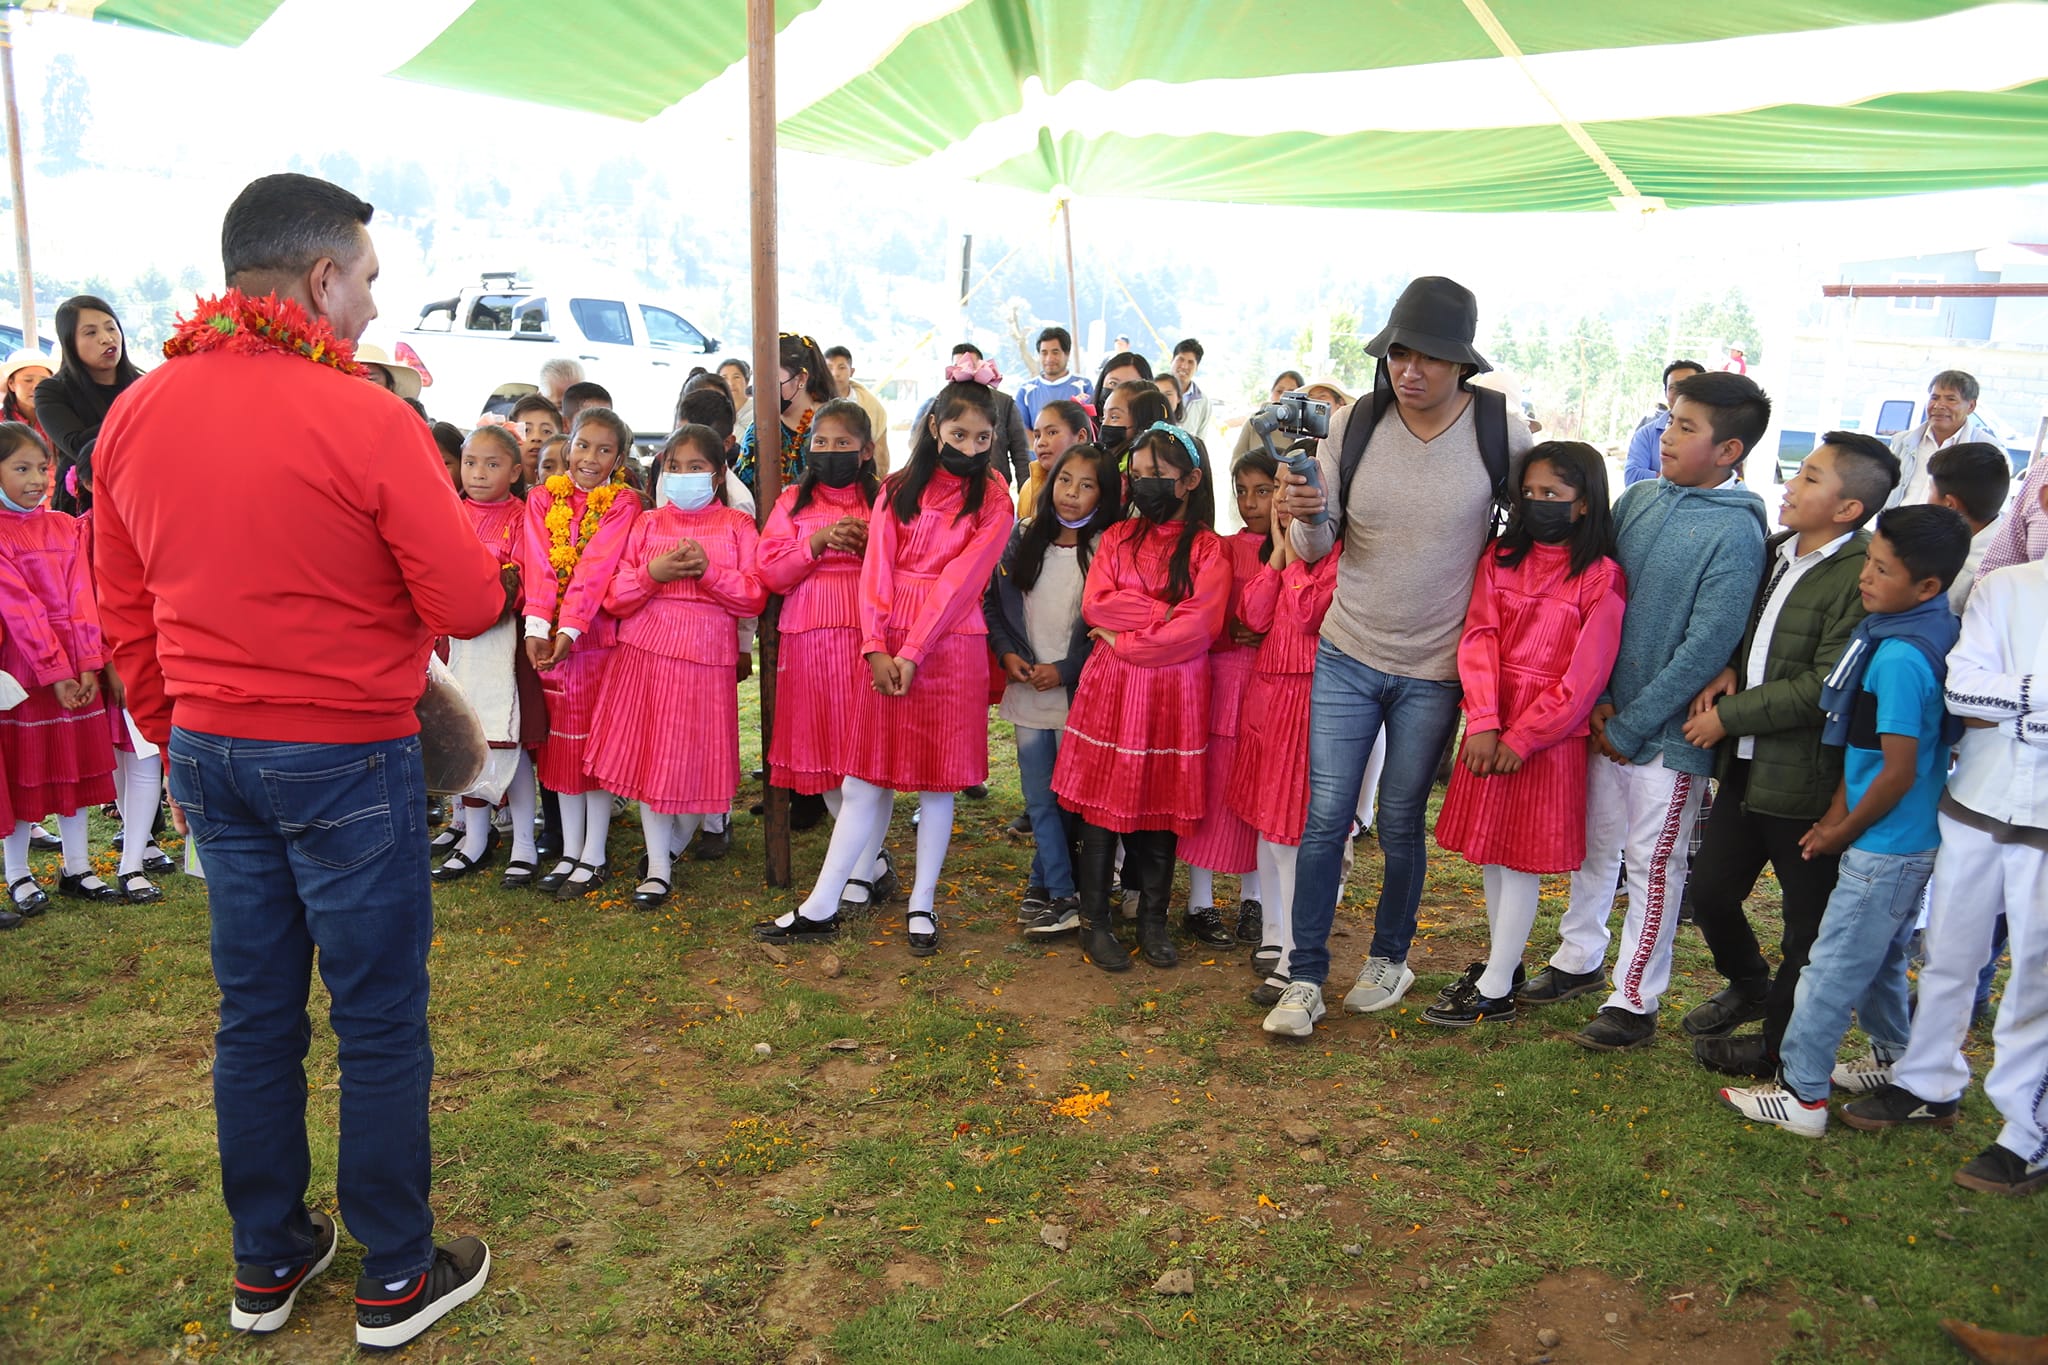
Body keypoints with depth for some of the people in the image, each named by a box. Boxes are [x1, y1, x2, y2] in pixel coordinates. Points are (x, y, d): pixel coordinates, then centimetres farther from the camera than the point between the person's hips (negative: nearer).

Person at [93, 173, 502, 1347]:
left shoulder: (136, 415, 3)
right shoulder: (364, 418, -17)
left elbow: (125, 613, 10)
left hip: (210, 753, 6)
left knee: (255, 1014, 17)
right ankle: (397, 1280, 22)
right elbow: (469, 602, -15)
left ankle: (267, 1264, 33)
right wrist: (433, 506, 4)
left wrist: (179, 741, 20)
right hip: (347, 760, -6)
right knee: (380, 1022, 7)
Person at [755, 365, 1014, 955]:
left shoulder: (993, 501, 1)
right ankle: (820, 908, 11)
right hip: (885, 646, 2)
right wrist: (876, 647, -10)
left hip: (948, 647, -2)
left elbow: (960, 581, -7)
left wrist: (911, 652, -13)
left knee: (937, 783, 5)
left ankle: (921, 906, 18)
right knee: (864, 778, 5)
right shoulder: (898, 489, 10)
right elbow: (876, 569, 2)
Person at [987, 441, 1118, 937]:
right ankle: (1062, 896, 17)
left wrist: (1064, 670, -12)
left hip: (1078, 695, -3)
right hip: (1026, 691, 4)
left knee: (1066, 796, 5)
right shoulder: (1022, 536, 5)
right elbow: (993, 601, 10)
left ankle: (1046, 884, 22)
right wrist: (1007, 652, -4)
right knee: (1039, 799, 7)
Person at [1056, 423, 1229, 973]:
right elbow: (1095, 604, -4)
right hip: (1111, 687, 1)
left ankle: (1153, 921, 22)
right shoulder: (1118, 536, 9)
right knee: (1102, 806, 4)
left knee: (1162, 807, 8)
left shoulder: (1208, 548, 0)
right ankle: (1094, 922, 15)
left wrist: (1126, 642, -12)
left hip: (1174, 692, -1)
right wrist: (1168, 613, -11)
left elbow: (1200, 626, -12)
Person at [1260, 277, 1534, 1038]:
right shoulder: (1352, 425, -7)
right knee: (1325, 817, 1)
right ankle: (1305, 978, 13)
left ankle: (1390, 959, 34)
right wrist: (1308, 516, -27)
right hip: (1346, 653, 1)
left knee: (1400, 823, 12)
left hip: (1434, 668, -1)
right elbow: (1317, 548, -4)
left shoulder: (1502, 431, -10)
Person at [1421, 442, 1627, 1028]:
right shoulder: (1501, 558, 5)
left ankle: (1494, 992, 10)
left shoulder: (1601, 578, -8)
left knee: (1522, 859, 2)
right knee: (1489, 852, 14)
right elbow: (1479, 638, -3)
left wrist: (1521, 737, -13)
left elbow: (1583, 677, -11)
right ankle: (1503, 960, 31)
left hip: (1548, 732, -5)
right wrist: (1483, 723, -14)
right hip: (1491, 726, 5)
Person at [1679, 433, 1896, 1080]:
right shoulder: (1776, 550, 7)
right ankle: (1748, 985, 44)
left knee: (1807, 922, 9)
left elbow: (1825, 687, -21)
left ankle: (1777, 1047, 27)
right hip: (1746, 765, 8)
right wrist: (1728, 669, 0)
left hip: (1806, 778, -8)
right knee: (1710, 891, 16)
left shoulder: (1862, 577, -18)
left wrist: (1730, 716, -14)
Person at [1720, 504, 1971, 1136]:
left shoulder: (1900, 660, -26)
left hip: (1885, 848, -9)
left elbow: (1898, 774, -23)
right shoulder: (1935, 633, 4)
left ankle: (1801, 1096, 12)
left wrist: (1843, 833, -9)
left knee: (1832, 969, 1)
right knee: (1881, 961, 24)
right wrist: (1839, 811, 7)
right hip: (1914, 842, 9)